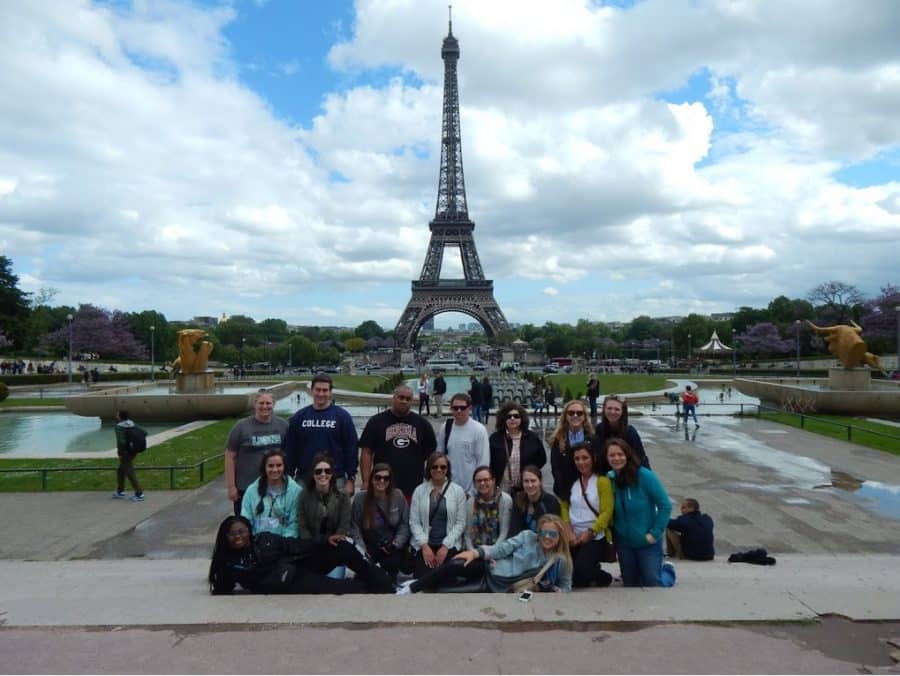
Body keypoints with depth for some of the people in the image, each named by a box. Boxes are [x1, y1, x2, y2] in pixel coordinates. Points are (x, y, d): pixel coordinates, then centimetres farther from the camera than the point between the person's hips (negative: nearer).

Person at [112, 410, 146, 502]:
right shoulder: (132, 424, 6)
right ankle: (120, 492, 31)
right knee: (120, 471, 22)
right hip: (132, 451, 9)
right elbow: (144, 433, 8)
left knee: (130, 474, -1)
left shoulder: (119, 426, -18)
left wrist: (120, 453, -12)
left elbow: (121, 442, -23)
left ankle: (139, 494, 2)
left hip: (126, 453, -9)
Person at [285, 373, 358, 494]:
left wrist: (351, 479, -5)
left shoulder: (342, 416, 0)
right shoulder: (298, 417, 6)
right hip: (304, 480, 2)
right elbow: (290, 450, 8)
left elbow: (351, 448, -1)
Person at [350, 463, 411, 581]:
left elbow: (405, 524, 0)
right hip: (369, 545, 0)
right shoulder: (360, 498, -6)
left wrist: (395, 545, -12)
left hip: (392, 546, 0)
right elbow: (354, 527, -5)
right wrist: (363, 551, -15)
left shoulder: (398, 496, -4)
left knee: (392, 562, -29)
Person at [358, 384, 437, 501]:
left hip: (414, 491, 2)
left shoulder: (422, 424, 9)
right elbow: (366, 453, 1)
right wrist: (366, 483, -7)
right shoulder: (376, 422, 4)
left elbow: (431, 455, 13)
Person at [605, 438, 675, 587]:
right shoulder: (609, 480, -7)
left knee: (652, 585, 5)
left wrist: (655, 533, -15)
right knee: (631, 585, 17)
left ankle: (668, 571, 37)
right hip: (624, 543, 4)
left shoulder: (645, 476, -19)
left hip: (648, 543, -4)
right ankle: (658, 570, 45)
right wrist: (611, 534, -2)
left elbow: (665, 505, -15)